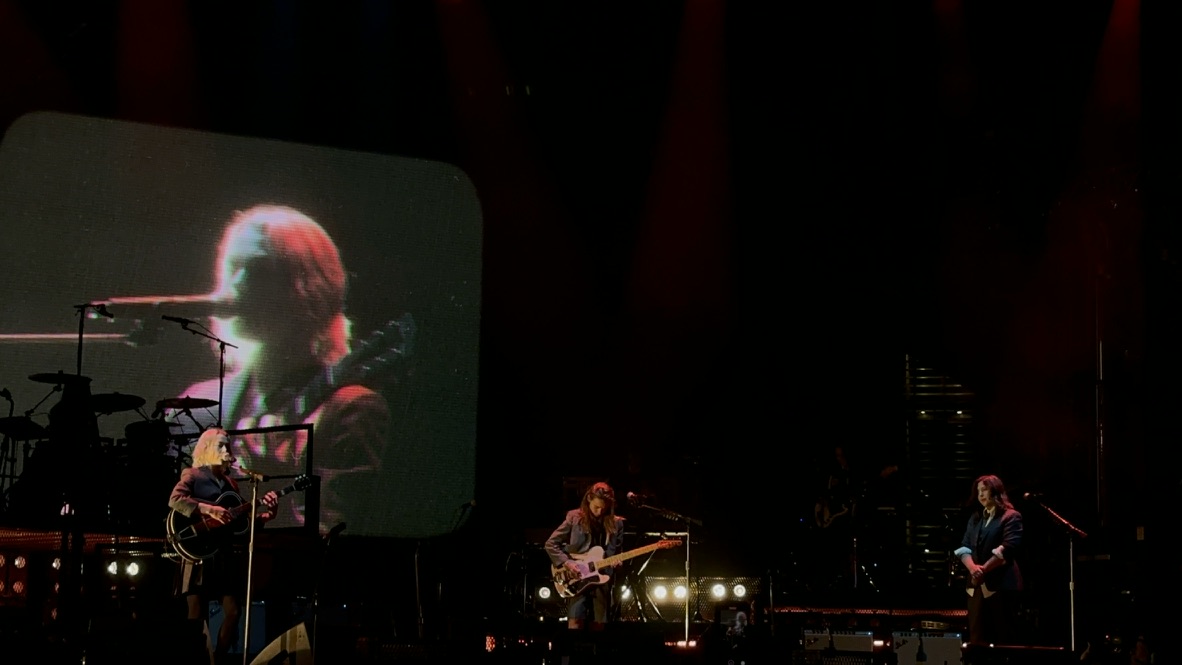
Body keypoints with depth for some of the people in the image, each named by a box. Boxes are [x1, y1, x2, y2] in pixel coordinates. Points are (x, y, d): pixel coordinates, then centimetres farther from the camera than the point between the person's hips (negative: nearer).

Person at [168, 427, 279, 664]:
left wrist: (265, 511, 0)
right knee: (197, 615, -7)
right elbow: (174, 500, -17)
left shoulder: (230, 483, 18)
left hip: (227, 554, 6)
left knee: (232, 612, 1)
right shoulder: (193, 475, 1)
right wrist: (208, 509, -25)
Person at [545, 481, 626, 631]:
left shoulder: (615, 523, 7)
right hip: (577, 580, -3)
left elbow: (617, 551, 15)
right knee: (575, 624, -15)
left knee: (598, 626, 5)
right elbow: (551, 544, 0)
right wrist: (566, 562, -12)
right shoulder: (575, 517, -1)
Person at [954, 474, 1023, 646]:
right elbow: (964, 547, 10)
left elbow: (1007, 549, -14)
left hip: (1001, 584, -6)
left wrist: (983, 569, -18)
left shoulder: (1011, 517, -1)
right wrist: (972, 567, -11)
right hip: (977, 585, 6)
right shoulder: (975, 518, 19)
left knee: (1002, 639, -5)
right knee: (977, 638, 3)